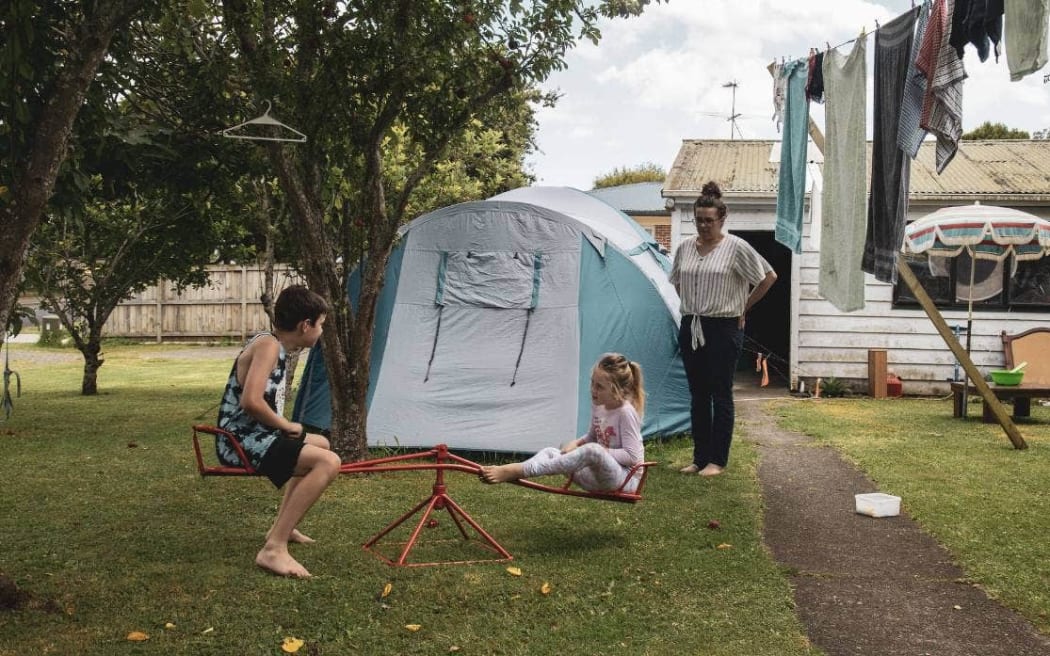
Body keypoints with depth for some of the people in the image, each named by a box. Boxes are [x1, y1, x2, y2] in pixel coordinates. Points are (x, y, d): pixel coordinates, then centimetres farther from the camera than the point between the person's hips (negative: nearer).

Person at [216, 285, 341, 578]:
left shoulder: (271, 343, 13)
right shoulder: (268, 345, -16)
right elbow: (251, 401, -28)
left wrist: (284, 428, 5)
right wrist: (288, 426, -12)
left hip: (251, 436, 11)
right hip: (241, 441, -11)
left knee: (320, 444, 29)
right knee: (328, 462, -25)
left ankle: (282, 527, 32)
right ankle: (274, 548, -25)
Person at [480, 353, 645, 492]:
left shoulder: (625, 412, -16)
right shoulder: (598, 406, 6)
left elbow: (632, 456, -18)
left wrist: (600, 451, -19)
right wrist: (576, 443, 1)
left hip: (626, 478, -8)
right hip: (597, 476, 9)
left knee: (592, 451, -38)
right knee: (551, 452, -7)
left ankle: (520, 471, -44)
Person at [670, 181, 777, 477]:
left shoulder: (736, 247, -6)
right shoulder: (684, 248, 8)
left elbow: (769, 277, -1)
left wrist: (744, 307, 1)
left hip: (724, 328, -5)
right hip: (690, 328, 5)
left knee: (721, 395, 0)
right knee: (698, 395, 10)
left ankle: (717, 460, 7)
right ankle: (699, 458, 18)